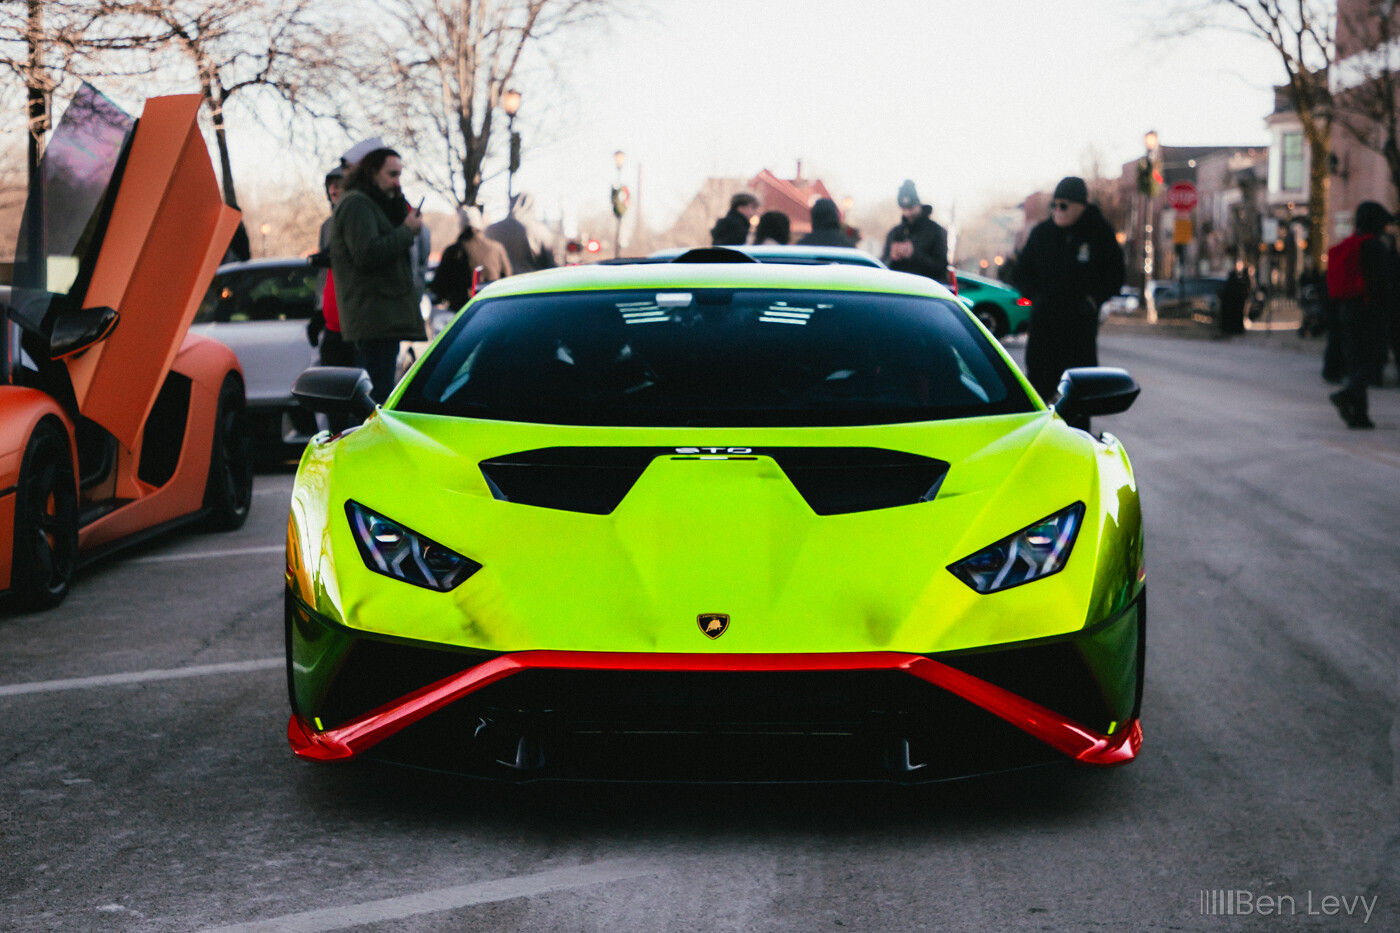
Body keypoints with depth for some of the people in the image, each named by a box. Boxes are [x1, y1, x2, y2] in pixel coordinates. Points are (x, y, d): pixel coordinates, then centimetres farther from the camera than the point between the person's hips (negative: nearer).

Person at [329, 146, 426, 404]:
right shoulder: (356, 204, -9)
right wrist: (407, 231, -12)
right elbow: (367, 254, -21)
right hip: (376, 317, -11)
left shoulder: (370, 204, 25)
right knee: (378, 391, -14)